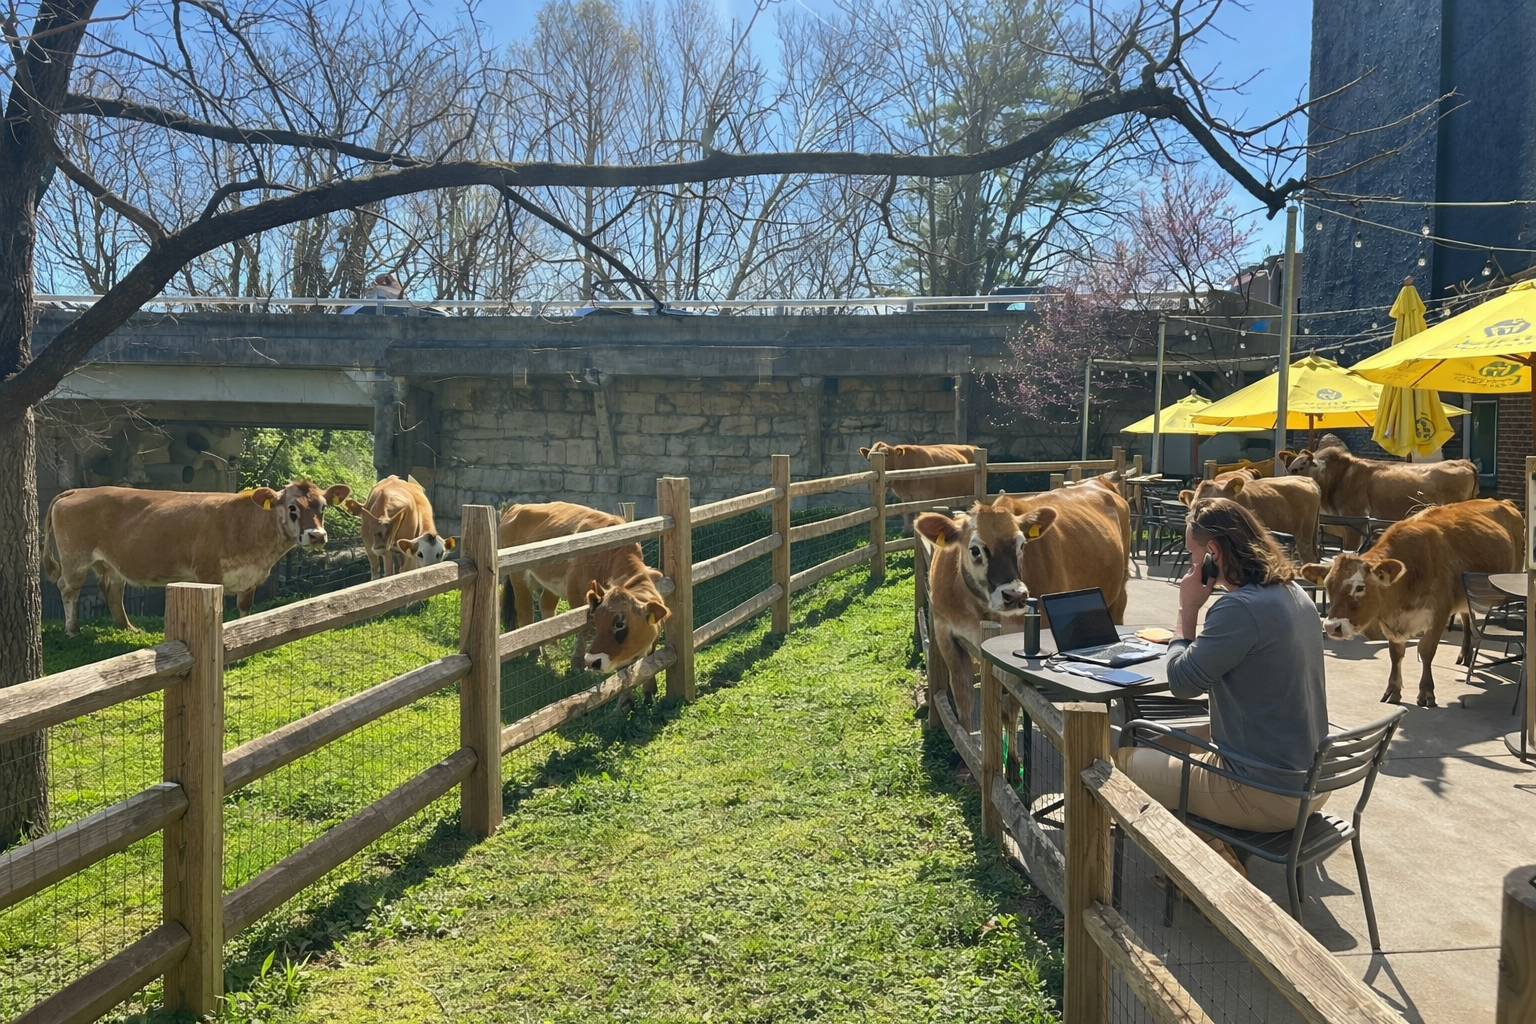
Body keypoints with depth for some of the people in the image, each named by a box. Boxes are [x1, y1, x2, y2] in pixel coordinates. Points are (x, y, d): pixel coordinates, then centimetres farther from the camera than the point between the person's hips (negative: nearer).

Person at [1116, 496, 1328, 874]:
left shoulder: (1242, 608, -25)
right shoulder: (1294, 594, 5)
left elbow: (1181, 681, -16)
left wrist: (1187, 610, -9)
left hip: (1269, 794, -9)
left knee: (1128, 760, 5)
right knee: (1167, 742, 25)